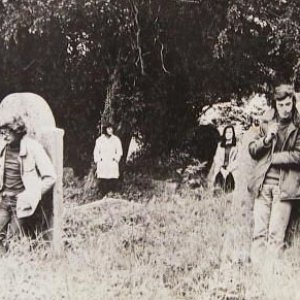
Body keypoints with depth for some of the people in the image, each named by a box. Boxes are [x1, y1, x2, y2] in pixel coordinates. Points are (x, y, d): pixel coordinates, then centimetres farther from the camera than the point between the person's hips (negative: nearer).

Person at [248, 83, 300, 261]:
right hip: (263, 183, 3)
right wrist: (266, 139, -6)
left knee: (276, 234, -6)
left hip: (284, 185, -3)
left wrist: (271, 157, -3)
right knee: (259, 233, 2)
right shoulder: (267, 122, 10)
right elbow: (252, 150, 12)